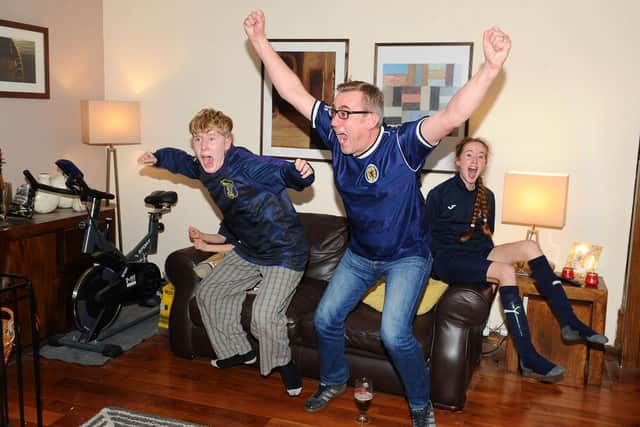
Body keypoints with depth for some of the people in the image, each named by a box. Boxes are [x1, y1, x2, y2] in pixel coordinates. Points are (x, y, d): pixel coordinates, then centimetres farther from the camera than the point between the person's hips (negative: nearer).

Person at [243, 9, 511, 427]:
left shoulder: (402, 145, -27)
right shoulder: (336, 136, -14)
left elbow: (453, 116, -42)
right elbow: (294, 92, -10)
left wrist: (491, 67, -56)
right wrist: (260, 41, -11)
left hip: (407, 255, -5)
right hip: (360, 253, 6)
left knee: (394, 333, -17)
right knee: (326, 318, 10)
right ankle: (334, 381, 40)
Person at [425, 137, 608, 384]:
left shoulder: (487, 196, 15)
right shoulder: (439, 194, -2)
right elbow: (428, 236, -4)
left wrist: (488, 257, 2)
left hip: (477, 255, 6)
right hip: (447, 260, -6)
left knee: (529, 247, -18)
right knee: (506, 271, -30)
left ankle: (570, 324, -17)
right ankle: (529, 359, -31)